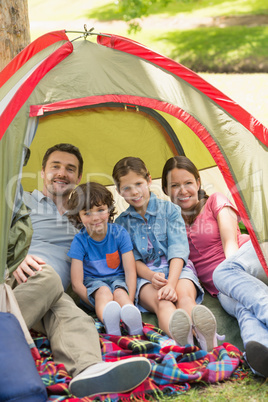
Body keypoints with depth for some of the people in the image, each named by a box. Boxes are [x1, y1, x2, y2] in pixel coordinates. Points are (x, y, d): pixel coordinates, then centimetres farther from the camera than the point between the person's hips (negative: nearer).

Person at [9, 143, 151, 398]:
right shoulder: (24, 202, 17)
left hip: (53, 293, 2)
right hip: (16, 280, -2)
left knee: (71, 314, -36)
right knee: (47, 277, -38)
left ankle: (88, 370, -67)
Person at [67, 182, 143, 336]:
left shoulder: (120, 233, -8)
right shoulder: (80, 241, -11)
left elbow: (130, 271, -10)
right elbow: (77, 283, -14)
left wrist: (129, 303, -26)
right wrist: (103, 306, -27)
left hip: (117, 278, 1)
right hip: (92, 282, -1)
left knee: (119, 292, -34)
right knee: (103, 291, -35)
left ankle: (132, 321, -64)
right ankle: (108, 316, -66)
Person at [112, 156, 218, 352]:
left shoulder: (169, 209, 8)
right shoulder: (122, 222, 14)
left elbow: (178, 248, -4)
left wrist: (172, 283, -22)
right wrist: (150, 275, -19)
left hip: (176, 269, 1)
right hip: (145, 273, -1)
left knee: (184, 295, -36)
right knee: (161, 302, -37)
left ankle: (205, 336, -70)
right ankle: (178, 337, -73)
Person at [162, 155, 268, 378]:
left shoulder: (216, 202, 10)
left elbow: (230, 242, -4)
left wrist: (230, 270, -23)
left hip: (249, 258, -1)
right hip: (222, 290, 1)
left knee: (223, 272, -38)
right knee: (243, 308, -37)